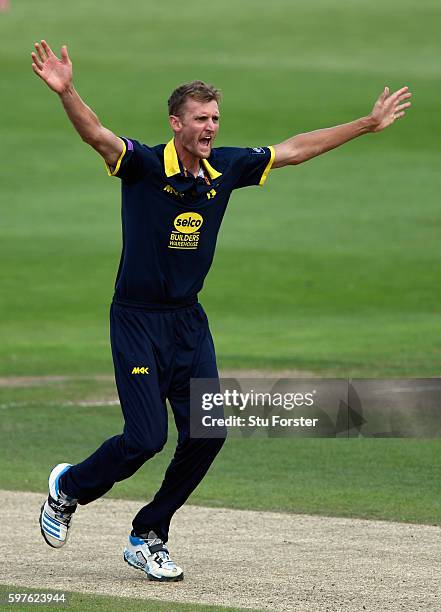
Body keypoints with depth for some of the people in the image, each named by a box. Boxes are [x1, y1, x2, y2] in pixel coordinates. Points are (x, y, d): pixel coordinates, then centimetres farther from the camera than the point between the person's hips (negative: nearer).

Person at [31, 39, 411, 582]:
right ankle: (68, 487, 19)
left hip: (189, 321, 6)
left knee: (207, 433, -4)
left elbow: (293, 150, 14)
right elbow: (96, 135, -32)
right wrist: (65, 92, -52)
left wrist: (367, 124, 18)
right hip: (137, 320, -6)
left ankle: (148, 537, 12)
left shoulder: (225, 168, 4)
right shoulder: (143, 165, -13)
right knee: (146, 436, -11)